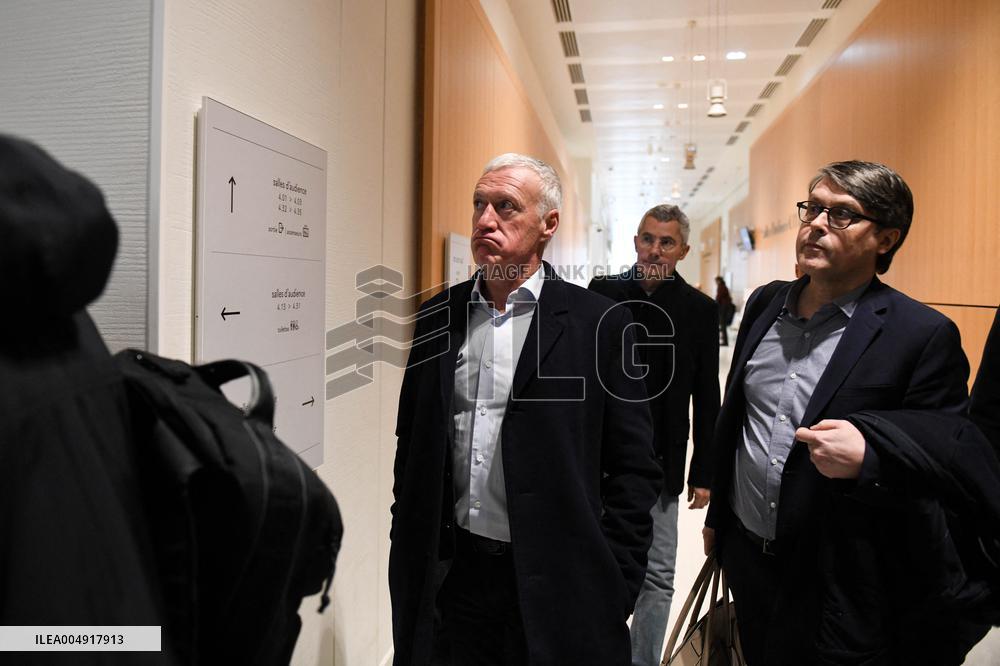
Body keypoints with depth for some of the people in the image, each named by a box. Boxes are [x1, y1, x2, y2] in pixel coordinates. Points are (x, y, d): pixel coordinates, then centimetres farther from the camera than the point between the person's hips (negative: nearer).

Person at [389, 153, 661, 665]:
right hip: (448, 579, 4)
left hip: (554, 584, -3)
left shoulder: (599, 324, -8)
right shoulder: (438, 315, 3)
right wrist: (408, 548, 9)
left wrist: (612, 591, -8)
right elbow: (411, 445, 10)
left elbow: (633, 470, -6)